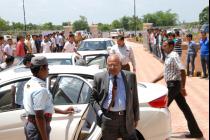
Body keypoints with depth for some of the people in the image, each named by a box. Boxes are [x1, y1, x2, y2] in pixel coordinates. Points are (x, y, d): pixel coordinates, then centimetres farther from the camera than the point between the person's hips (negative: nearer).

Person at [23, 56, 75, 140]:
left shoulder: (30, 84, 8)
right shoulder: (40, 89, -24)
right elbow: (39, 116, -26)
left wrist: (63, 112, 23)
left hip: (30, 125, 10)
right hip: (38, 128, -10)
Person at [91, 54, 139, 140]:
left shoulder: (130, 76, 4)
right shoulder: (99, 78, 1)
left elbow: (134, 98, 8)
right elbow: (93, 98, 7)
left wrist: (136, 117, 8)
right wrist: (99, 112, -8)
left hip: (126, 118, 1)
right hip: (107, 118, 0)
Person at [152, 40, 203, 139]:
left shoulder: (174, 56, -15)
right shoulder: (168, 57, 14)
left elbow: (182, 71, -23)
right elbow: (165, 74, 22)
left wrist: (182, 87, -24)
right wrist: (153, 82, 21)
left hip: (173, 84, -9)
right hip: (172, 84, 9)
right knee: (184, 108, 9)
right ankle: (195, 132, 14)